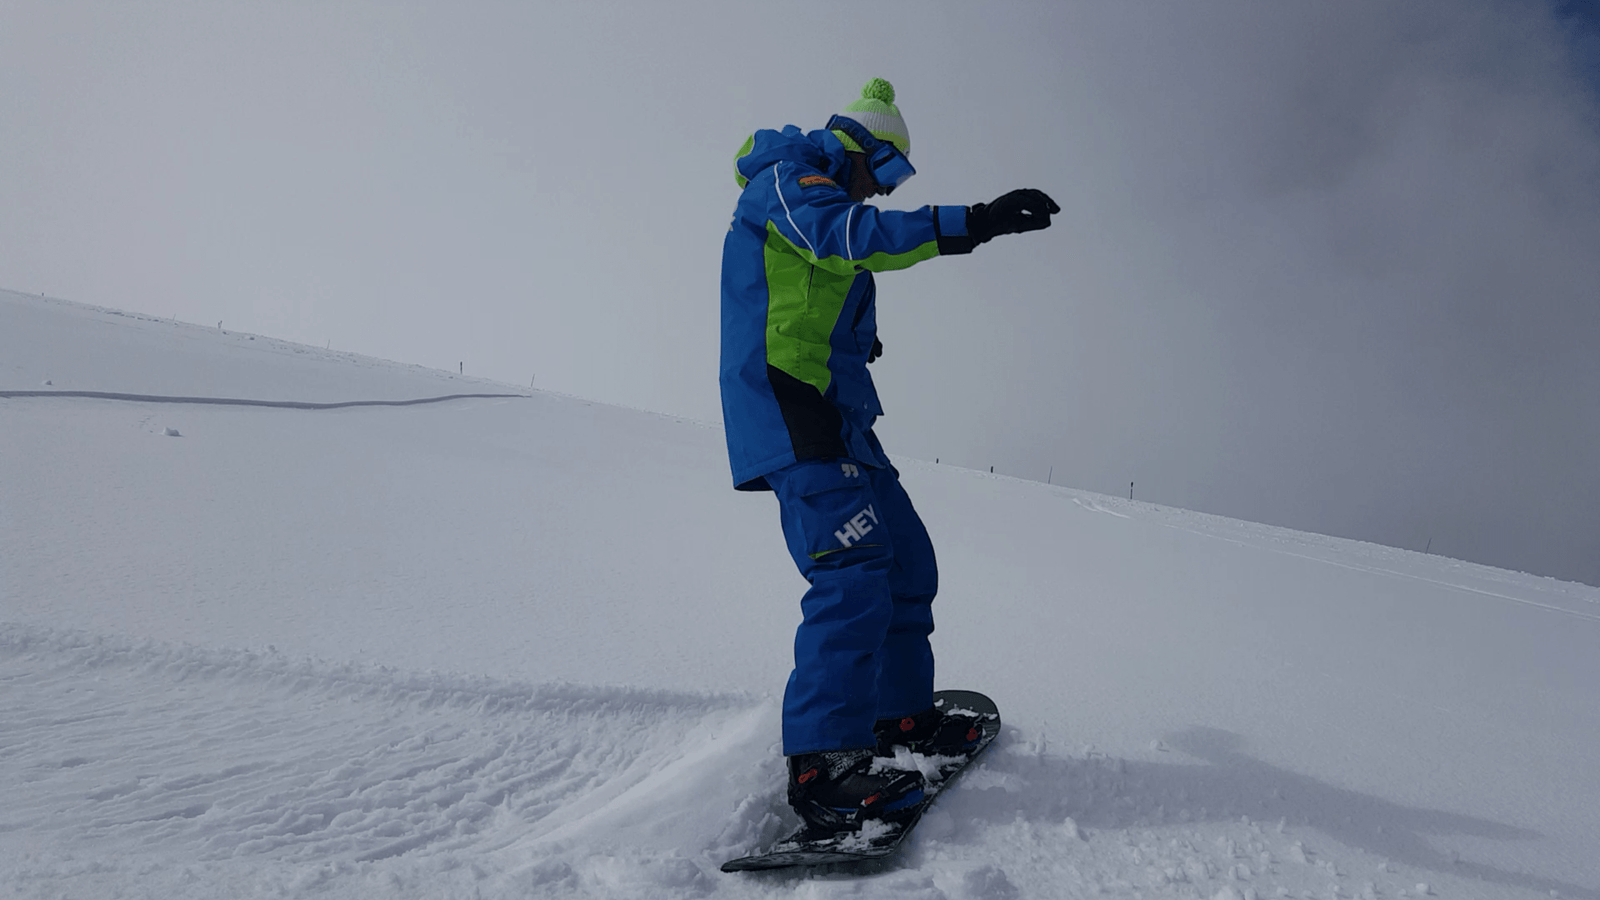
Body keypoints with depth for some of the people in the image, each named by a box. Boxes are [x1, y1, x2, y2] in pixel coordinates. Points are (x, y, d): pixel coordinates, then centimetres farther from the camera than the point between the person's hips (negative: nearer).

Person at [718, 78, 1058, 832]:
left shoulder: (812, 200, 28)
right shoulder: (785, 181, -4)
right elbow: (849, 234, -26)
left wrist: (857, 338, 48)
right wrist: (974, 223, -32)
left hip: (834, 411, 11)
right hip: (792, 404, -11)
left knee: (906, 557, 12)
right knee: (854, 568, -22)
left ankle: (900, 711, 23)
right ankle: (820, 763, -23)